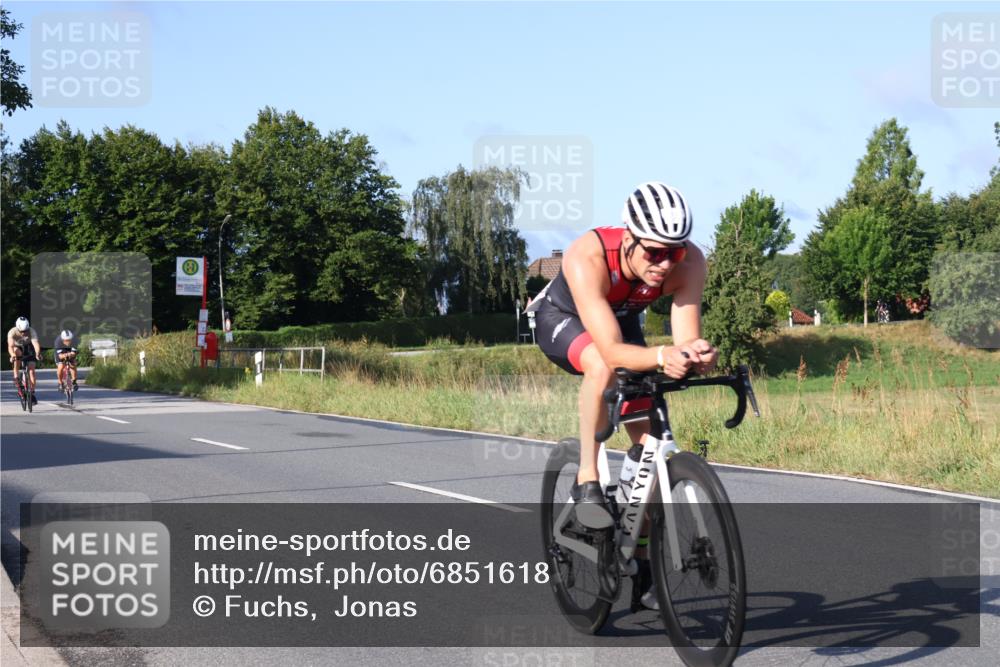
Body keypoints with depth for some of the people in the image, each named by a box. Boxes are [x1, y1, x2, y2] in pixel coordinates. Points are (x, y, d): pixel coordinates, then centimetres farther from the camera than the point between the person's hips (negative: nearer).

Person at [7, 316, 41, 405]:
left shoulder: (31, 332, -31)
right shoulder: (12, 332, -31)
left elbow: (36, 344, -45)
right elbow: (10, 346, -44)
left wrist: (38, 353, -66)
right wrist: (12, 355, -65)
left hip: (29, 348, 0)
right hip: (18, 347, 0)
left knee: (31, 370, -14)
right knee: (16, 351, -35)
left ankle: (32, 393, -7)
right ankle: (16, 377, -26)